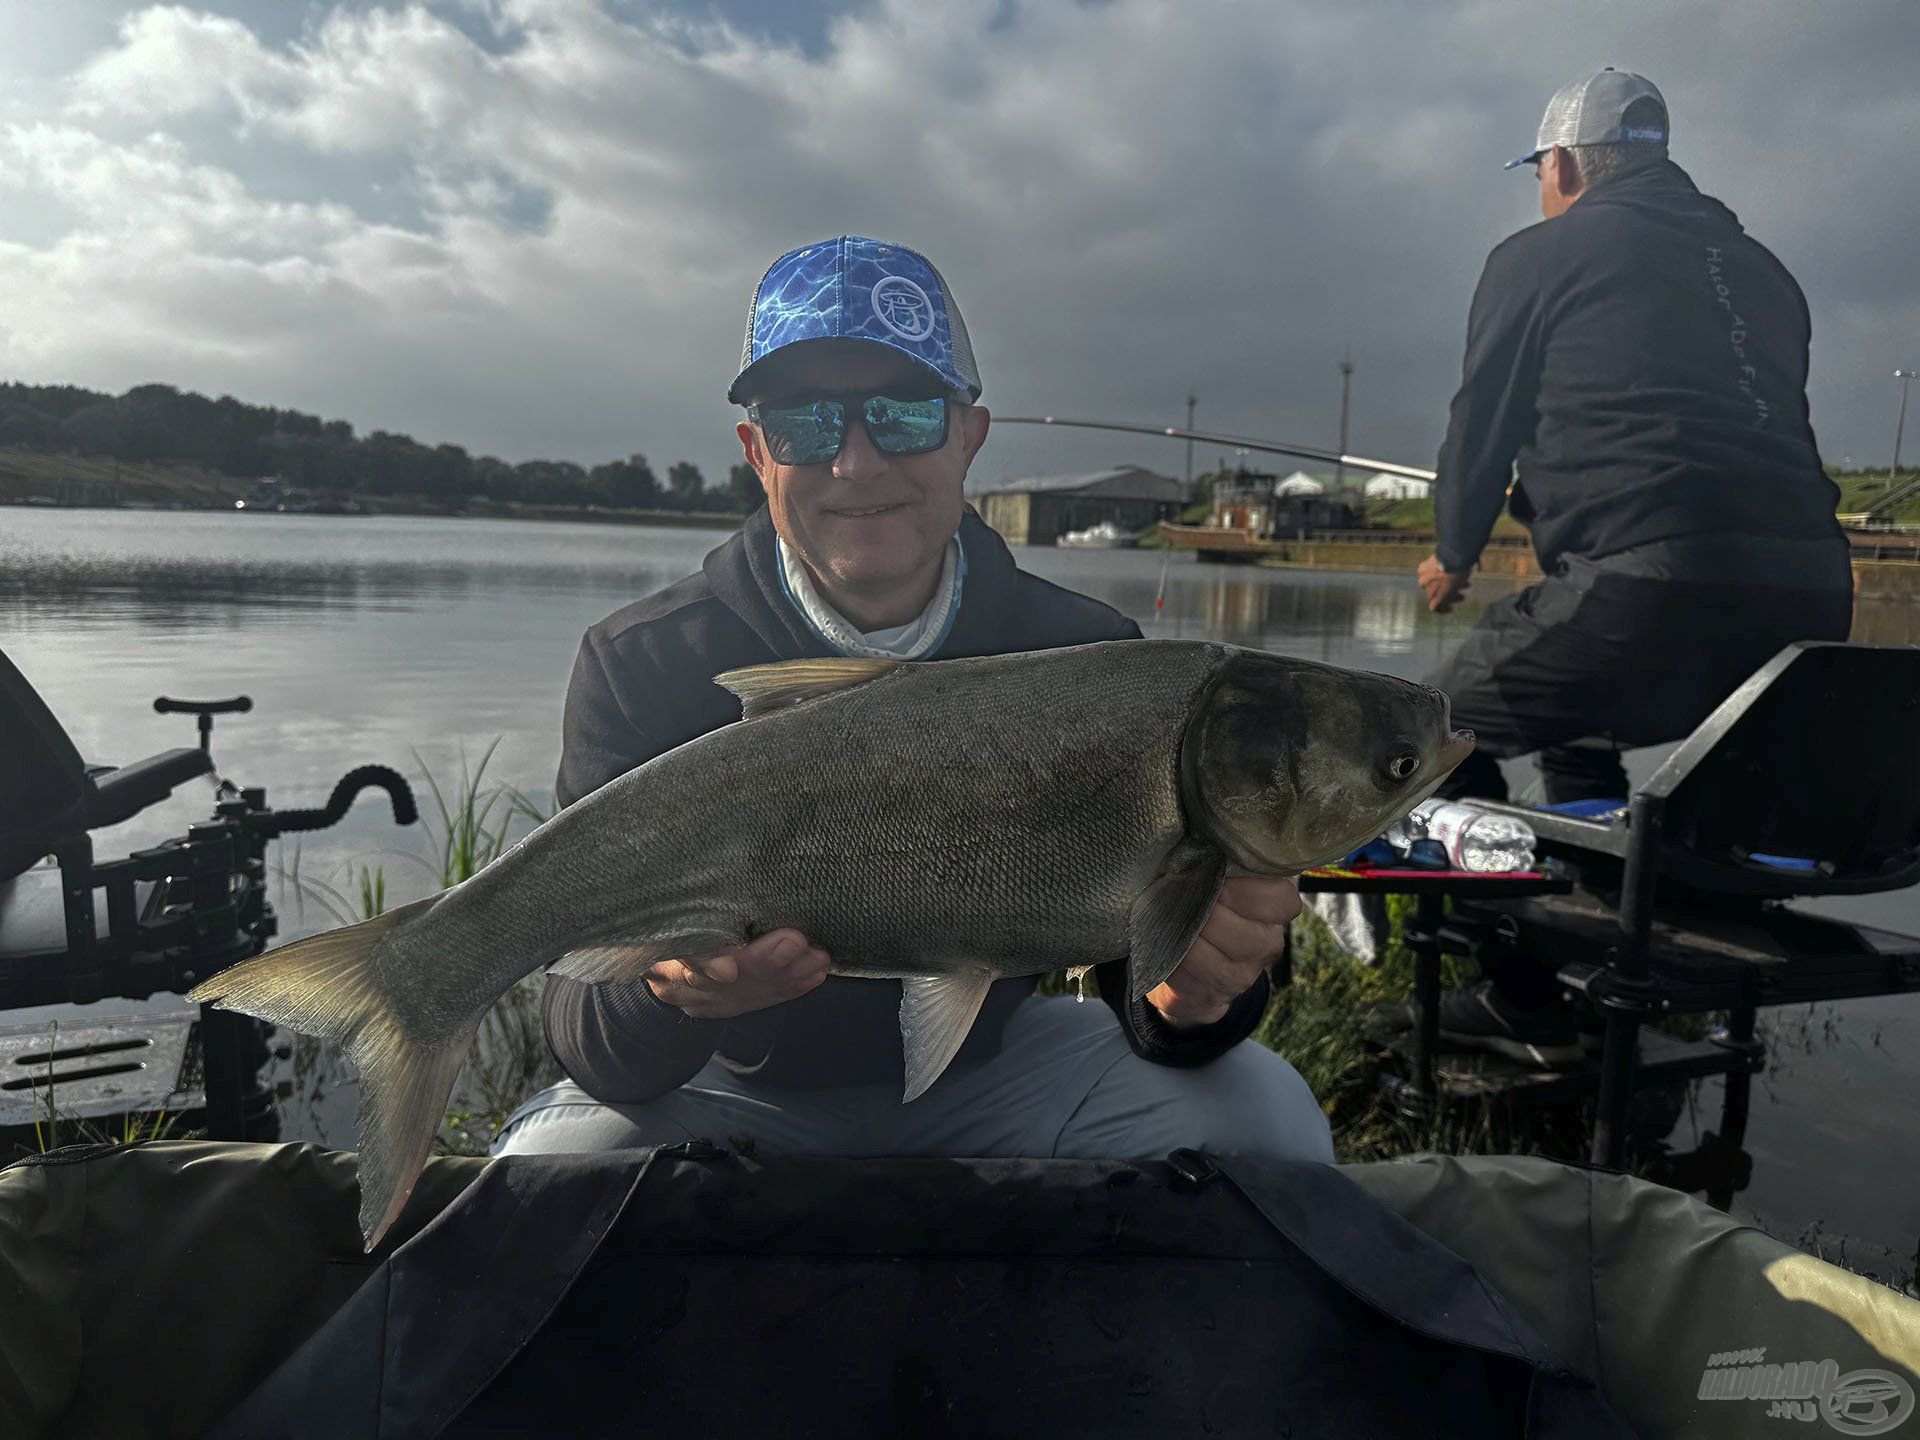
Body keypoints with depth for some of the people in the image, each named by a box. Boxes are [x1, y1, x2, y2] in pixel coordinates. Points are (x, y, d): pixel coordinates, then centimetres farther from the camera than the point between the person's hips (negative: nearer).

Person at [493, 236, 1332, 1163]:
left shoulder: (1086, 660, -12)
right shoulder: (640, 667, -17)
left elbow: (1136, 966, -14)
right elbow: (589, 1045, -21)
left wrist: (1187, 1004, -39)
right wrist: (663, 992, -45)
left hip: (988, 1067, 2)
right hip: (740, 1083, -1)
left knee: (1263, 1114, -17)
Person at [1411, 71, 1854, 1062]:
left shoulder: (1537, 256, 9)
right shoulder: (1759, 268, 26)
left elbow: (1481, 423, 12)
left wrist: (1452, 554, 30)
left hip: (1648, 587, -7)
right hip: (1808, 599, 8)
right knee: (1576, 730, 31)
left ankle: (1529, 1008, 10)